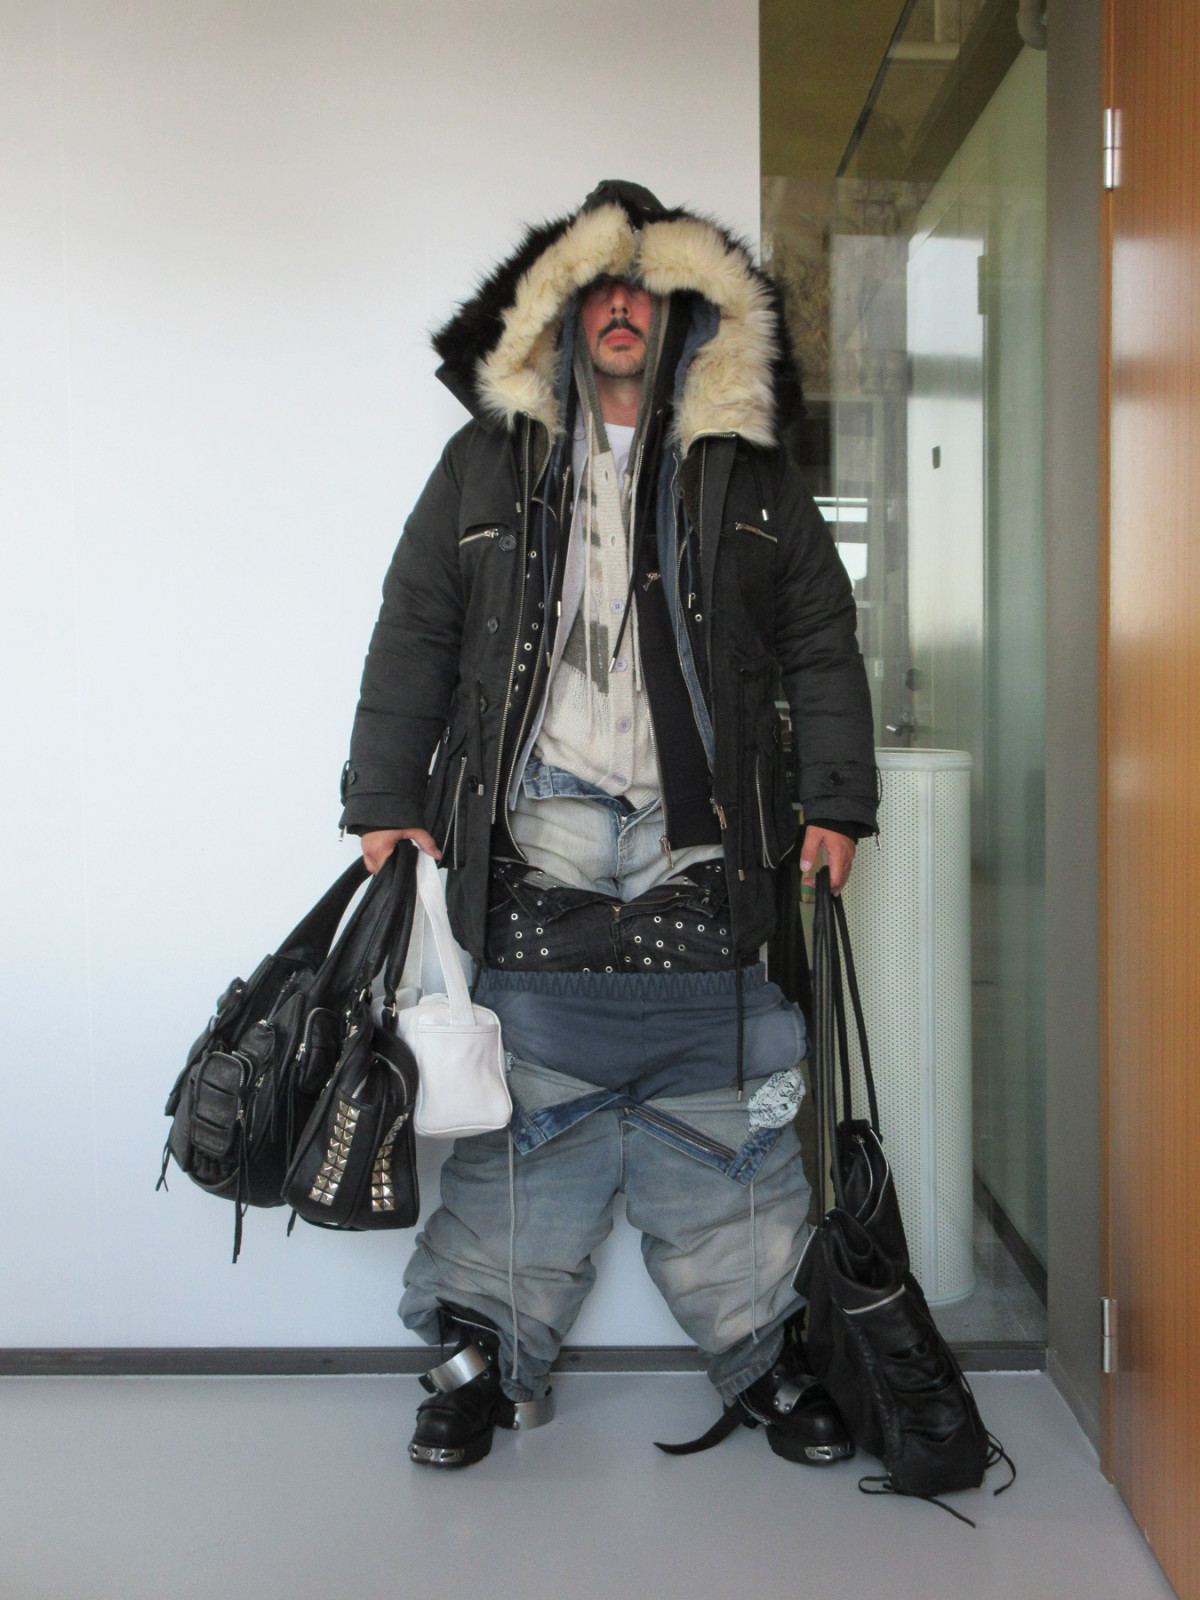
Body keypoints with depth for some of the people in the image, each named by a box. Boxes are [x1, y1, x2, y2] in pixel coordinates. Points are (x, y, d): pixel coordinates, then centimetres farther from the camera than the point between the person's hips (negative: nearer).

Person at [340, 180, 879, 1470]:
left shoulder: (749, 477, 12)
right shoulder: (485, 465, 11)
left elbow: (822, 647, 12)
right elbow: (412, 639, 9)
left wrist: (835, 804, 3)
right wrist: (386, 802, 2)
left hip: (698, 858, 1)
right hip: (534, 854, 0)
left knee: (725, 1121, 5)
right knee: (523, 1116, 4)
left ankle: (765, 1354, 21)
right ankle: (487, 1353, 21)